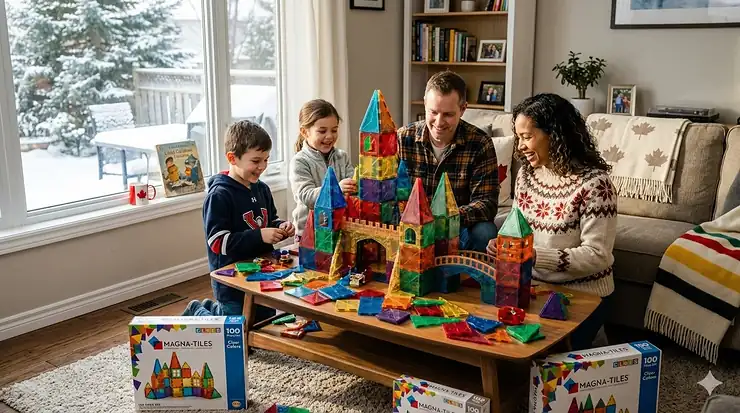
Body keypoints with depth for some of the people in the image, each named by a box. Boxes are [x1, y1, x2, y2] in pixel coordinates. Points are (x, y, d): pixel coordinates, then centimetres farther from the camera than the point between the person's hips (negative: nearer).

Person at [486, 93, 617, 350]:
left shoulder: (593, 183, -19)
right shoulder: (527, 173, 3)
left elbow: (597, 255, -22)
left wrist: (536, 255, -29)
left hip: (580, 294, -6)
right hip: (533, 284, 6)